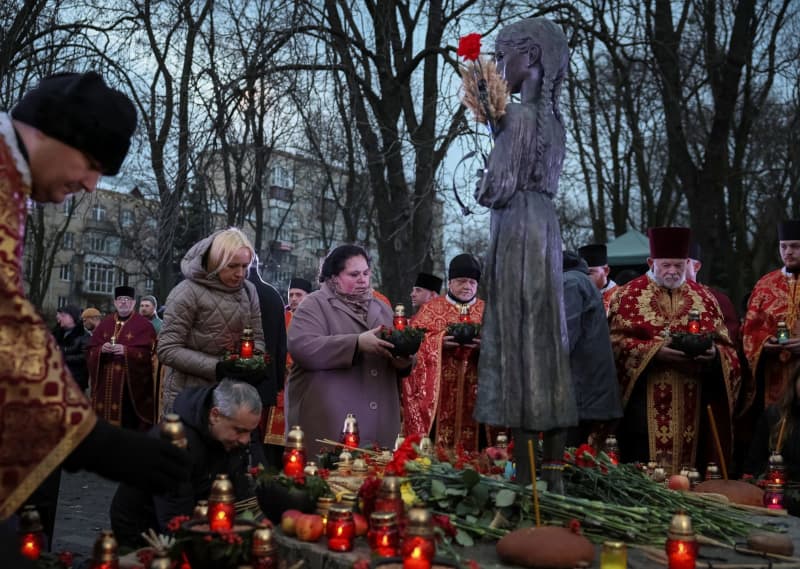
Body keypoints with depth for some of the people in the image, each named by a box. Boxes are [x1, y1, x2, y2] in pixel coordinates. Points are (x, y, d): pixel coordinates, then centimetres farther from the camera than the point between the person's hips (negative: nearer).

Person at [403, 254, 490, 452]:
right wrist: (440, 341, -17)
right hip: (438, 393, -1)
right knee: (436, 446, -3)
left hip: (473, 392, 1)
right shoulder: (431, 308, 9)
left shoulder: (486, 311, 13)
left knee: (473, 443, -1)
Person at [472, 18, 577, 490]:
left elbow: (499, 188, -14)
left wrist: (480, 190, 8)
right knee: (547, 342, 8)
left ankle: (527, 478, -3)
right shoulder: (553, 118, 16)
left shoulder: (519, 114, -11)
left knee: (520, 342, -6)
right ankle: (555, 475, 13)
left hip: (518, 229, -9)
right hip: (544, 225, 9)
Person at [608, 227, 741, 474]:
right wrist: (655, 351, -18)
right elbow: (616, 342, -5)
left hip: (693, 405, 3)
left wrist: (713, 354, -11)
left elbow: (726, 346, 12)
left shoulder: (703, 297, 13)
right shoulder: (628, 296, 4)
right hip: (646, 405, -3)